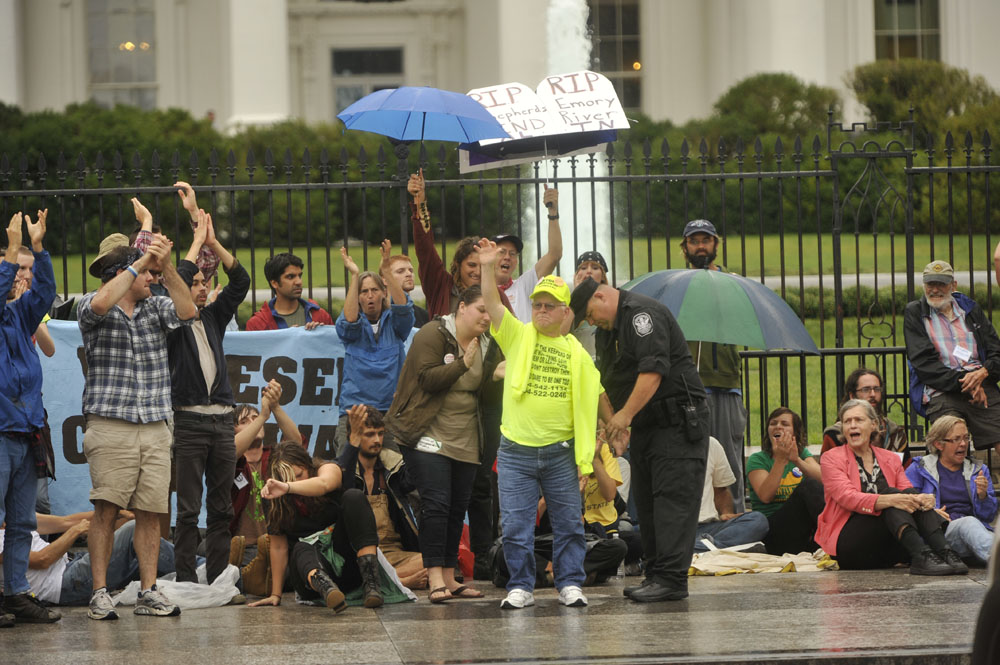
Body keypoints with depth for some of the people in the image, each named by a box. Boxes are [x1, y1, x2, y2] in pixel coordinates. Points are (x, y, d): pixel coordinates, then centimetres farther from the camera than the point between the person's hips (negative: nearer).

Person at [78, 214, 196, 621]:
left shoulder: (155, 307, 13)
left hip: (155, 427, 4)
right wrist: (140, 264, -15)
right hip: (110, 426, -4)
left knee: (150, 512, 2)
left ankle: (149, 592, 5)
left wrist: (167, 267, -14)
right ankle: (100, 594, -5)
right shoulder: (92, 308, 2)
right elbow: (99, 304, -21)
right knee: (106, 510, -8)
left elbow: (187, 312, -4)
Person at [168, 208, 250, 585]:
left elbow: (241, 282, 7)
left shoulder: (214, 317, 16)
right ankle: (185, 580, -5)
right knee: (188, 509, -6)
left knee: (222, 508, 5)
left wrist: (214, 243, -1)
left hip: (222, 420, 5)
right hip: (188, 421, -5)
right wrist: (197, 243, -8)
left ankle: (218, 579, 8)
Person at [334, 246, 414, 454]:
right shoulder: (351, 326, 10)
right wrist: (355, 275, -15)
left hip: (391, 406, 1)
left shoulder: (393, 323, 12)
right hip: (354, 406, -1)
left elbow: (403, 310, -8)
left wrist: (389, 273, -19)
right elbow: (349, 320, -12)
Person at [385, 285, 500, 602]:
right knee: (436, 503, -15)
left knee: (458, 506, 6)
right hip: (429, 435, -7)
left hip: (465, 439, 7)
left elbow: (485, 392, 16)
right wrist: (463, 364, -25)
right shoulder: (433, 335, -9)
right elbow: (427, 378, -19)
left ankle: (449, 578, 12)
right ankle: (435, 579, -17)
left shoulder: (487, 346, 11)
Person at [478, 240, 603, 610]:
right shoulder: (518, 336, 4)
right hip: (516, 451, -1)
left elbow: (586, 408, 4)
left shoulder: (576, 353, 5)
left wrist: (584, 459, -1)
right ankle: (521, 587, 10)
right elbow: (492, 305, -12)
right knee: (515, 526, 1)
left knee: (568, 524, 5)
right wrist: (488, 270, -27)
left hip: (560, 451, 1)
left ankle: (570, 584, 16)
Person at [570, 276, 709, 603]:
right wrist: (612, 424, 3)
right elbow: (604, 383, 18)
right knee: (646, 502, 9)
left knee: (672, 499, -13)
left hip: (678, 422, -10)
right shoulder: (607, 330, 18)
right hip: (645, 427, 10)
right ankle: (655, 574, 12)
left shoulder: (642, 314, -14)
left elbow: (653, 370, -24)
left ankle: (671, 578, -18)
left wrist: (626, 414, -22)